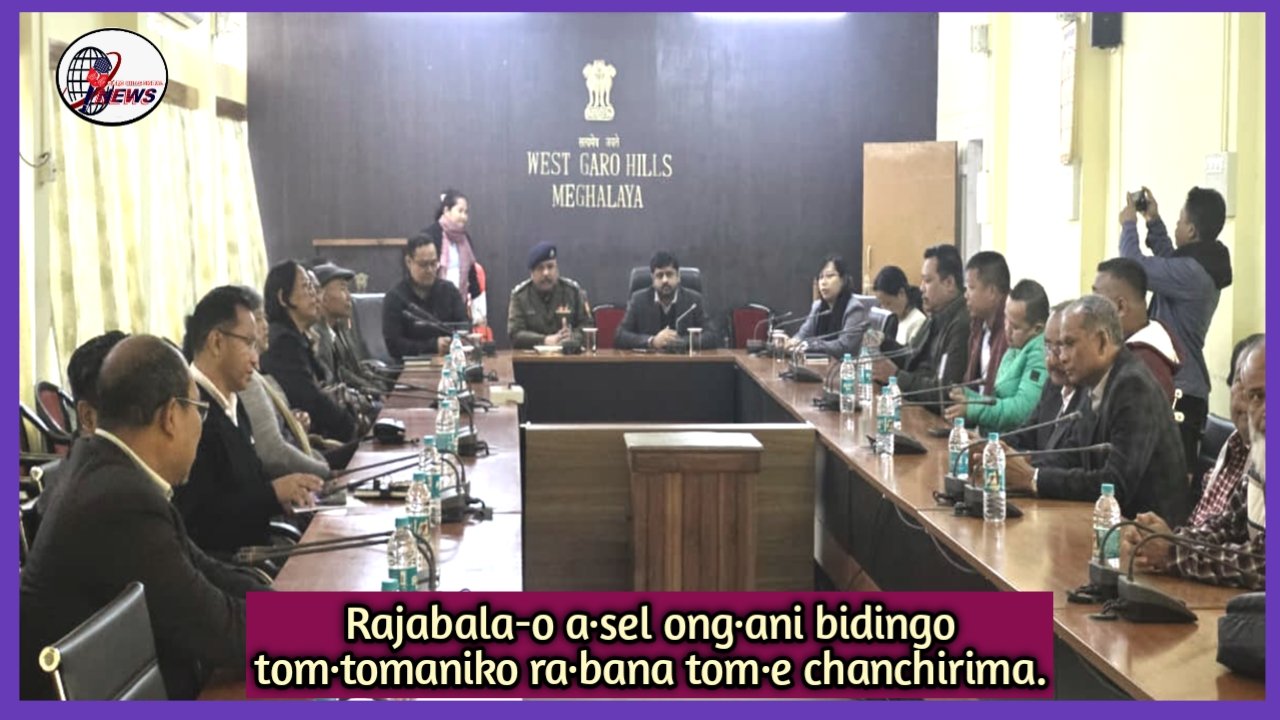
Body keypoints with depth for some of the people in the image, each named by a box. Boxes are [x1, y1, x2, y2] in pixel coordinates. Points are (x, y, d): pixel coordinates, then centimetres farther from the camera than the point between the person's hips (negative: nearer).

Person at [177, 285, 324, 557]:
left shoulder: (231, 403, 15)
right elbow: (197, 517, -22)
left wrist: (285, 494, 3)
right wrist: (273, 493, -15)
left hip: (254, 546, 9)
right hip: (223, 562, -9)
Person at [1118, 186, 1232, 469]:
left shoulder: (1192, 272, -19)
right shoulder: (1205, 266, 12)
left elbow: (1136, 266, -19)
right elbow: (1168, 263, 30)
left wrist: (1129, 224, -2)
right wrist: (1154, 221, 25)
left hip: (1177, 391, -10)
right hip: (1187, 387, 10)